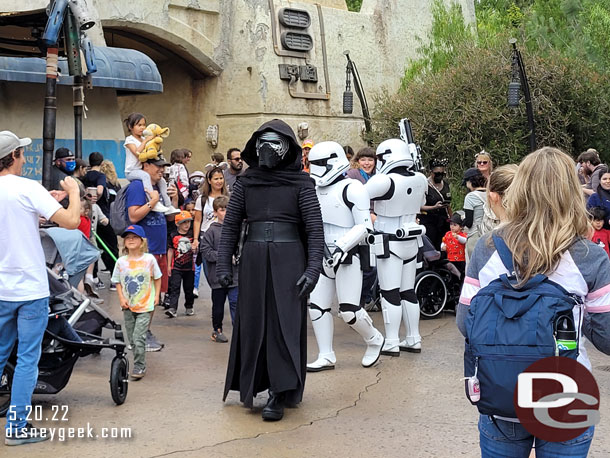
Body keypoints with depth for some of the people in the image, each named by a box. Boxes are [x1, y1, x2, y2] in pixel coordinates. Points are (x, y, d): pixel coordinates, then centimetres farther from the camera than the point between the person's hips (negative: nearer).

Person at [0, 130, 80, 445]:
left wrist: (49, 202, 19)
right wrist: (73, 192, -2)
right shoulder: (28, 188, -15)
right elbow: (71, 221, -19)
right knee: (27, 358, 1)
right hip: (30, 289, -6)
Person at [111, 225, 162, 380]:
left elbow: (157, 278, 5)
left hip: (146, 305, -3)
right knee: (132, 339, 10)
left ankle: (139, 366, 0)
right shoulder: (121, 261, -2)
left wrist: (156, 296, -3)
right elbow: (117, 282, 7)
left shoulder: (149, 259, -6)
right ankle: (139, 364, 26)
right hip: (128, 307, 3)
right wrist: (121, 298, -5)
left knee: (138, 337, -11)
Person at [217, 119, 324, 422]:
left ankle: (279, 395, 2)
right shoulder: (246, 182, 7)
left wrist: (313, 268, -13)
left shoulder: (300, 183, -1)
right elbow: (231, 225, 8)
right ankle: (253, 384, 24)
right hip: (253, 259, 3)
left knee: (284, 324, -3)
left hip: (288, 260, -3)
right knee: (253, 324, 8)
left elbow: (315, 228, -4)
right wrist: (224, 264, 1)